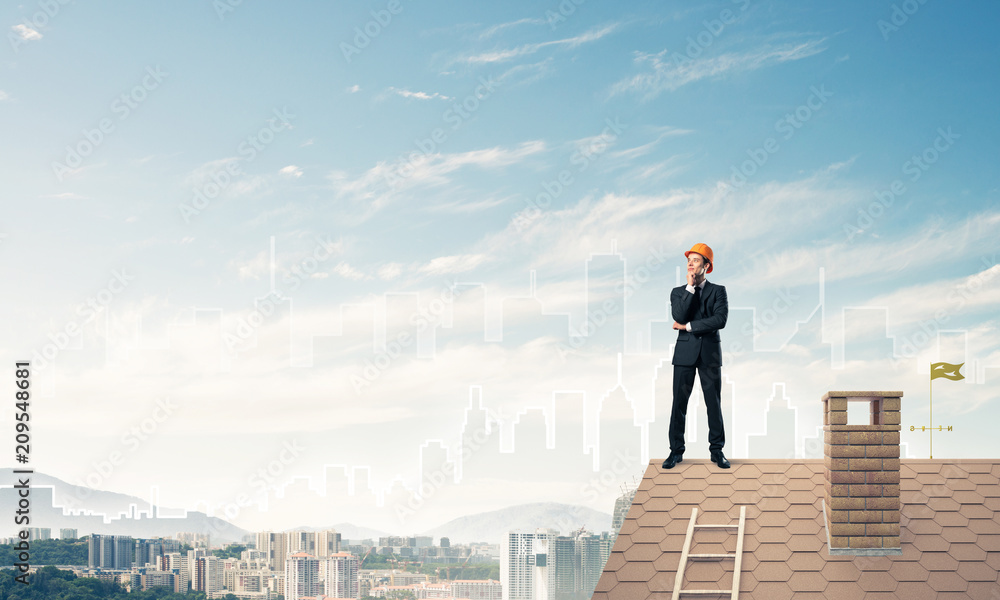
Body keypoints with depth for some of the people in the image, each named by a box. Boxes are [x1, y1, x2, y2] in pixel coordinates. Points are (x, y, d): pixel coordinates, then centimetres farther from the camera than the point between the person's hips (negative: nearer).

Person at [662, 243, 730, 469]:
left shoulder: (718, 291, 4)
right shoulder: (678, 292, 9)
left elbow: (720, 319, -12)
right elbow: (679, 316, -11)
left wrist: (688, 326, -10)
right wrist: (690, 287, -10)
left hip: (710, 353, -1)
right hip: (684, 353, 1)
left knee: (714, 404, 2)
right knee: (679, 403, 0)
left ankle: (717, 450, 10)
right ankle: (676, 450, 7)